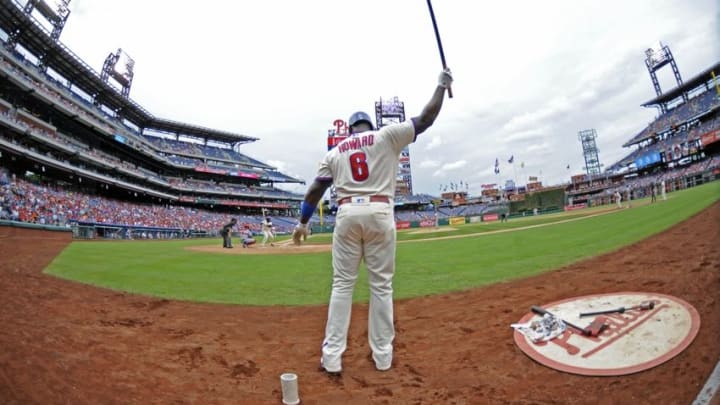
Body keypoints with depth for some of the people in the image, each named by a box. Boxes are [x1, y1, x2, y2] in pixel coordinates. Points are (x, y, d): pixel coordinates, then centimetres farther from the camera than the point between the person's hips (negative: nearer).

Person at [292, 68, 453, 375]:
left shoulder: (334, 152, 16)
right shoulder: (387, 135, 8)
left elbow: (316, 189, 12)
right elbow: (426, 119, 9)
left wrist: (302, 222, 19)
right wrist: (442, 85, 24)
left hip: (347, 214, 2)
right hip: (379, 213, -1)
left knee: (342, 285, 7)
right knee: (381, 285, 7)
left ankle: (331, 358, 9)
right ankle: (382, 355, 17)